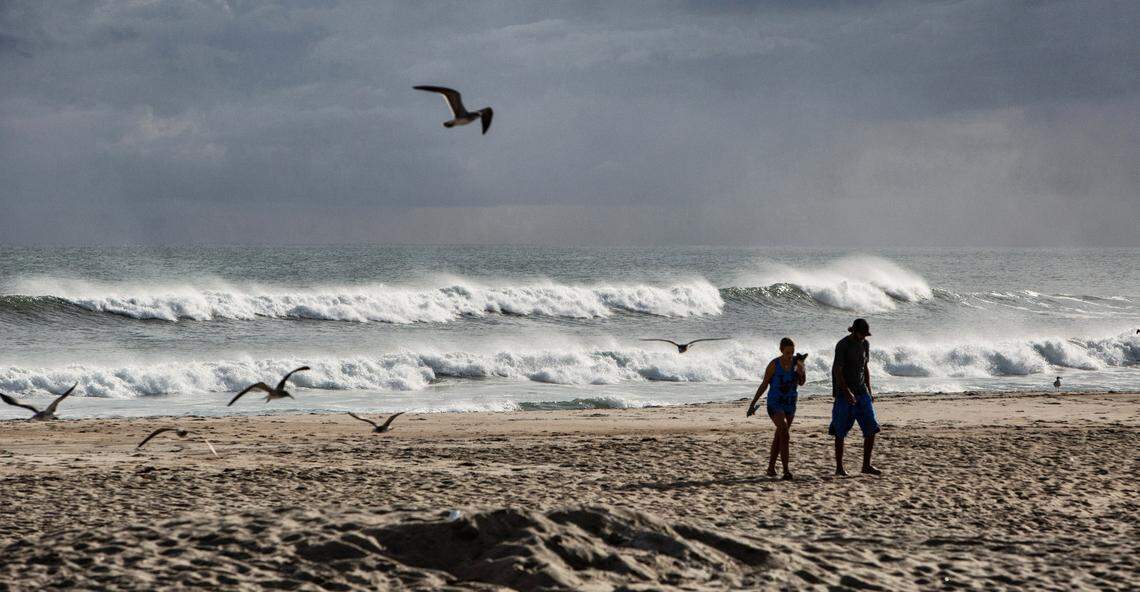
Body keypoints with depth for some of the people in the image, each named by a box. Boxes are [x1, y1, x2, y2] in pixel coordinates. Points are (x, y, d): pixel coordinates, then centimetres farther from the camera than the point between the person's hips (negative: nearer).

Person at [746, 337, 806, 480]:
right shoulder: (774, 365, -16)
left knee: (779, 436, 17)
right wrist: (753, 403, -5)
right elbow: (764, 385, -8)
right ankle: (786, 471, -24)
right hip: (775, 404, -5)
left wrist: (801, 372, -25)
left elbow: (801, 383, -5)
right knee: (784, 434, -21)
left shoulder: (797, 361, -5)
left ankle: (771, 467, 31)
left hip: (790, 404, 5)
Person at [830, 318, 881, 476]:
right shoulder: (843, 345, -12)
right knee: (840, 432, -1)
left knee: (871, 428, -2)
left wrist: (869, 392, 12)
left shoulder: (865, 344, 9)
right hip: (844, 393, -6)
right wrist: (847, 393, -25)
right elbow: (837, 371, -17)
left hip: (861, 392, 6)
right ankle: (839, 467, 6)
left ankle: (866, 465, 4)